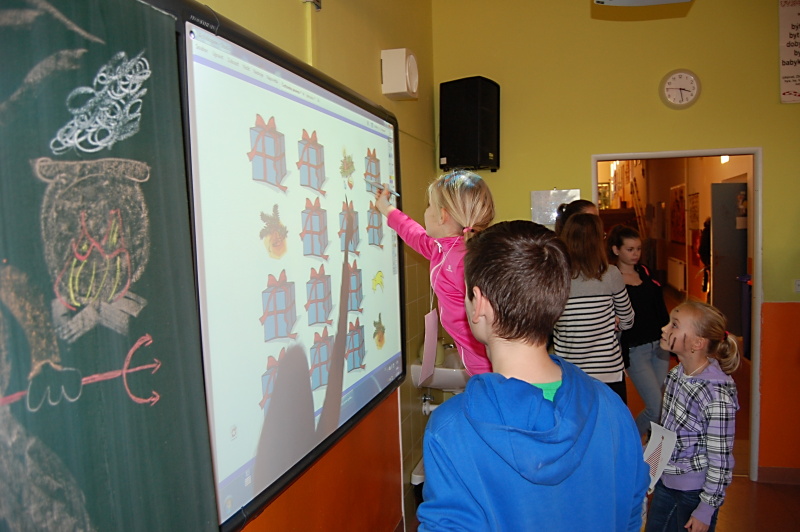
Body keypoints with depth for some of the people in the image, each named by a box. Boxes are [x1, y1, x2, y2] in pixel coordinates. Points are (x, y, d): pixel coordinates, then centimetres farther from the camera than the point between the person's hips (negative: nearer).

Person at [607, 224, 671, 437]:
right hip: (634, 349, -6)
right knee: (657, 408, -8)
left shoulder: (645, 272, 9)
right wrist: (620, 354, -14)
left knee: (663, 403, 10)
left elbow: (660, 308, 15)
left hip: (658, 345, 6)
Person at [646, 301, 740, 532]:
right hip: (665, 480, 7)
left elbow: (720, 459, -20)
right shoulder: (676, 374, -4)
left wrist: (706, 509, -14)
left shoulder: (717, 394, -26)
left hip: (695, 491, -7)